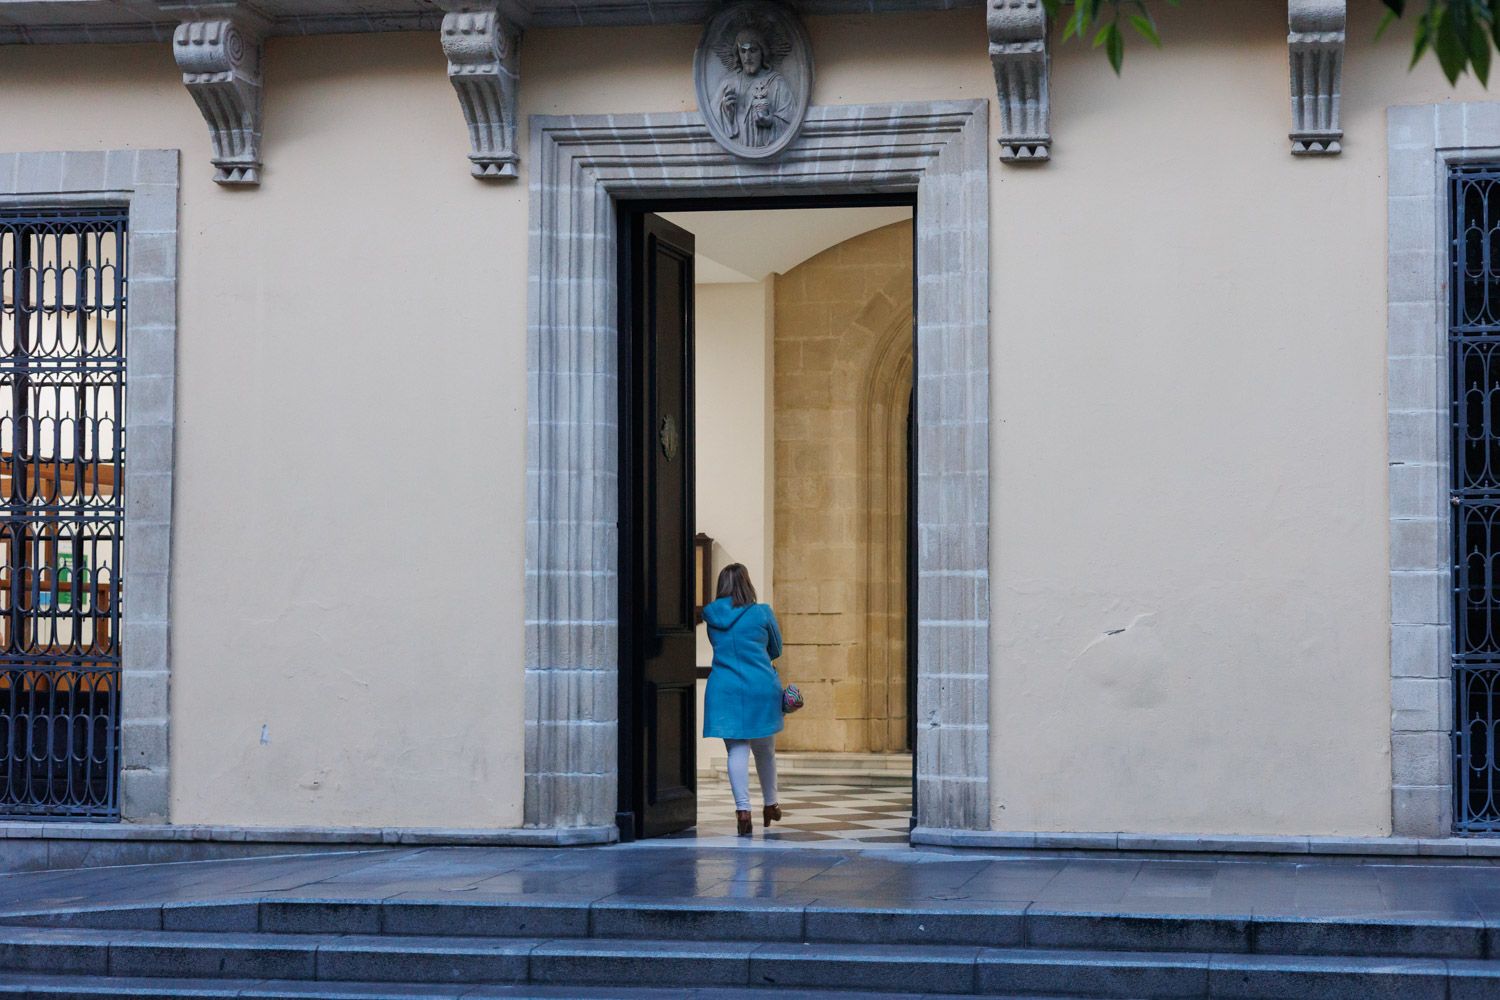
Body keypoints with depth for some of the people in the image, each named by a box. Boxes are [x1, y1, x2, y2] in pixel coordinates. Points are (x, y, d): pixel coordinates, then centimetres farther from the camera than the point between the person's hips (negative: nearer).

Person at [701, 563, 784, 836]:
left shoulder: (710, 615, 4)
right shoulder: (762, 613, -2)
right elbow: (776, 649, 11)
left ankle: (742, 808, -17)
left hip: (724, 689, 1)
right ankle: (771, 805, 33)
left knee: (737, 750, -1)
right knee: (765, 749, 16)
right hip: (762, 688, -1)